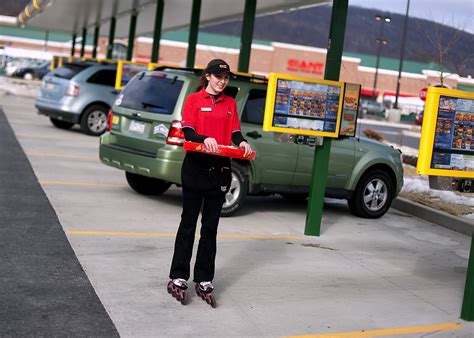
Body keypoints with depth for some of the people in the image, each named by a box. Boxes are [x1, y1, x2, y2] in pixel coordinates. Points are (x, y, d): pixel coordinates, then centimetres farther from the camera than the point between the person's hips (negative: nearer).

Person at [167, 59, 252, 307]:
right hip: (195, 167, -3)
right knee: (188, 223, 2)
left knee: (211, 226, 7)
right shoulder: (194, 100, 2)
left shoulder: (230, 103, 14)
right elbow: (187, 131, -8)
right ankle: (178, 279, 8)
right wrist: (204, 139, -27)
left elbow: (235, 132, 8)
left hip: (220, 170, 4)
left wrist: (242, 143, -15)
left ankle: (204, 282, 12)